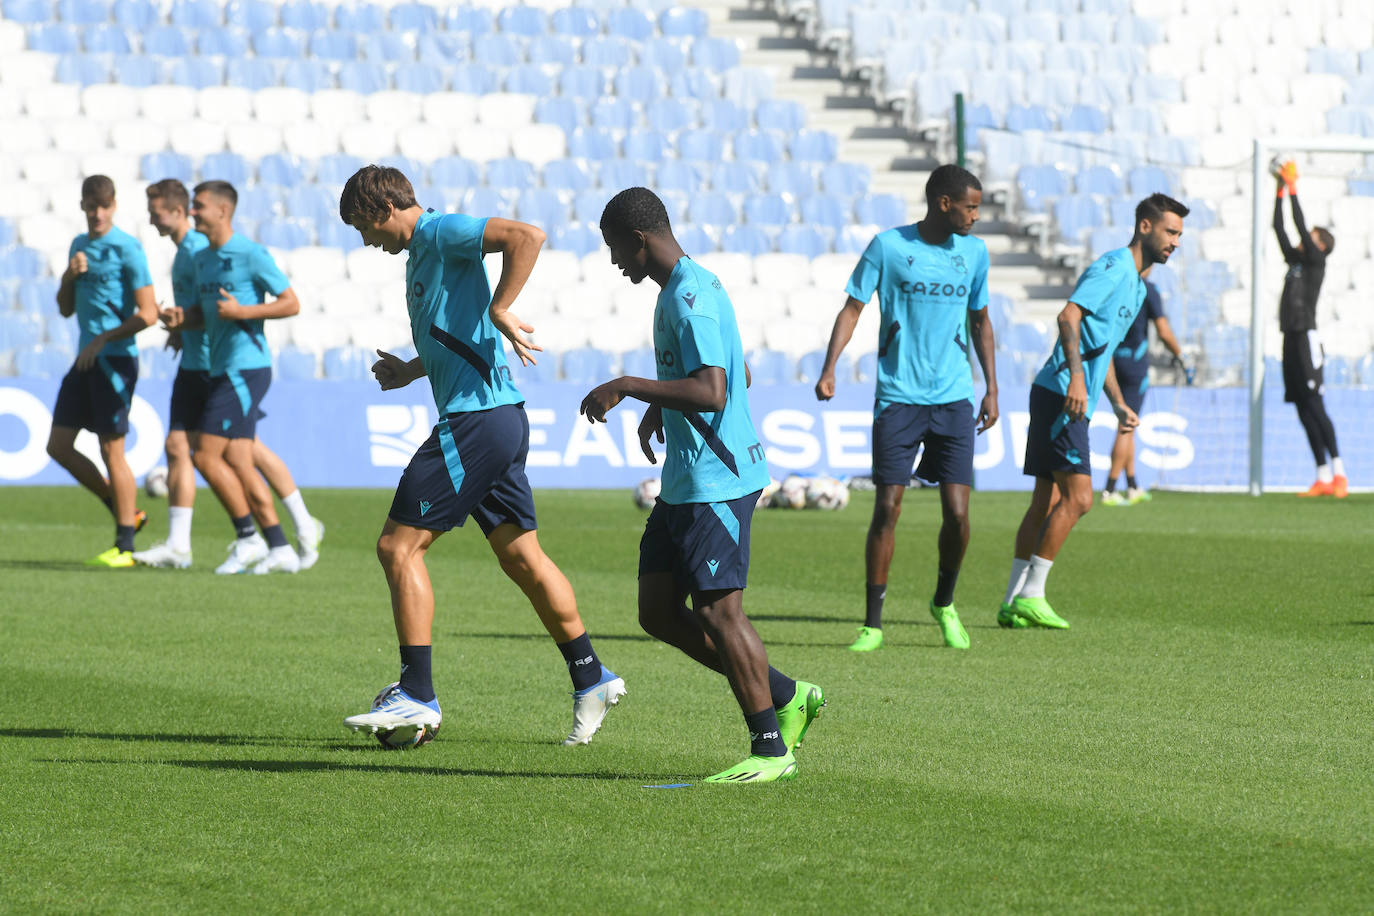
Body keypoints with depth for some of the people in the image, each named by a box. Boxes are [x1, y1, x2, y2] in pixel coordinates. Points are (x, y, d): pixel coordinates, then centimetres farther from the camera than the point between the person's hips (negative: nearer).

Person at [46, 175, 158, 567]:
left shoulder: (127, 249, -10)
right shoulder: (79, 245, 14)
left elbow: (147, 313, -14)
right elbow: (66, 309, 17)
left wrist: (103, 340, -15)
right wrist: (69, 275, -2)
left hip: (115, 359, -8)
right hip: (85, 360, 8)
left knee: (111, 450, -5)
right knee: (58, 446, 6)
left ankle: (124, 547, 1)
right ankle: (123, 512, 18)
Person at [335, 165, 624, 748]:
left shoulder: (441, 233, -9)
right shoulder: (421, 253, 21)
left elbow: (526, 237, -25)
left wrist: (500, 310, -24)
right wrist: (410, 371, 19)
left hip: (476, 417, -10)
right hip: (501, 417, 10)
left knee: (399, 544, -8)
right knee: (520, 555, 13)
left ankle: (417, 695, -8)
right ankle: (590, 678, 18)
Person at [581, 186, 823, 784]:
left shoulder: (689, 298, -17)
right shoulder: (688, 288, 16)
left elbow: (711, 392, -28)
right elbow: (739, 376, 28)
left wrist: (626, 388, -23)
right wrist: (659, 407, 27)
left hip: (716, 481, -11)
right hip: (683, 482, 11)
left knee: (717, 611, -7)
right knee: (658, 611, 9)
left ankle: (771, 749, 1)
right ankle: (786, 697, 15)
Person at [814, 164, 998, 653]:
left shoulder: (974, 252, 8)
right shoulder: (888, 246, -4)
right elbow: (852, 308, -1)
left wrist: (992, 388, 15)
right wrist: (829, 369, -13)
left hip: (954, 399, 3)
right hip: (898, 397, -3)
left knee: (957, 512, -5)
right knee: (886, 508, -6)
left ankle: (945, 604, 21)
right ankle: (873, 623, 3)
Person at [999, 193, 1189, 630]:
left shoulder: (1136, 285, 22)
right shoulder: (1113, 267, -10)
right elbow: (1069, 316, -22)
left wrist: (1119, 404, 26)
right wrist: (1076, 378, -31)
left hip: (1074, 401, 10)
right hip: (1060, 394, -10)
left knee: (1047, 502, 8)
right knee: (1077, 497, -14)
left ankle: (1014, 603, 9)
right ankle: (1030, 595, -11)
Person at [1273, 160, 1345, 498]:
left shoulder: (1315, 261, -1)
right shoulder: (1295, 260, 19)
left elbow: (1300, 226, -8)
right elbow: (1279, 228, 20)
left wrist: (1293, 188, -2)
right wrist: (1281, 191, 17)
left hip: (1306, 337, -8)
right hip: (1292, 339, 8)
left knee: (1315, 406, -13)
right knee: (1304, 411, 4)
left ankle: (1339, 473, -15)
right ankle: (1324, 478, 4)